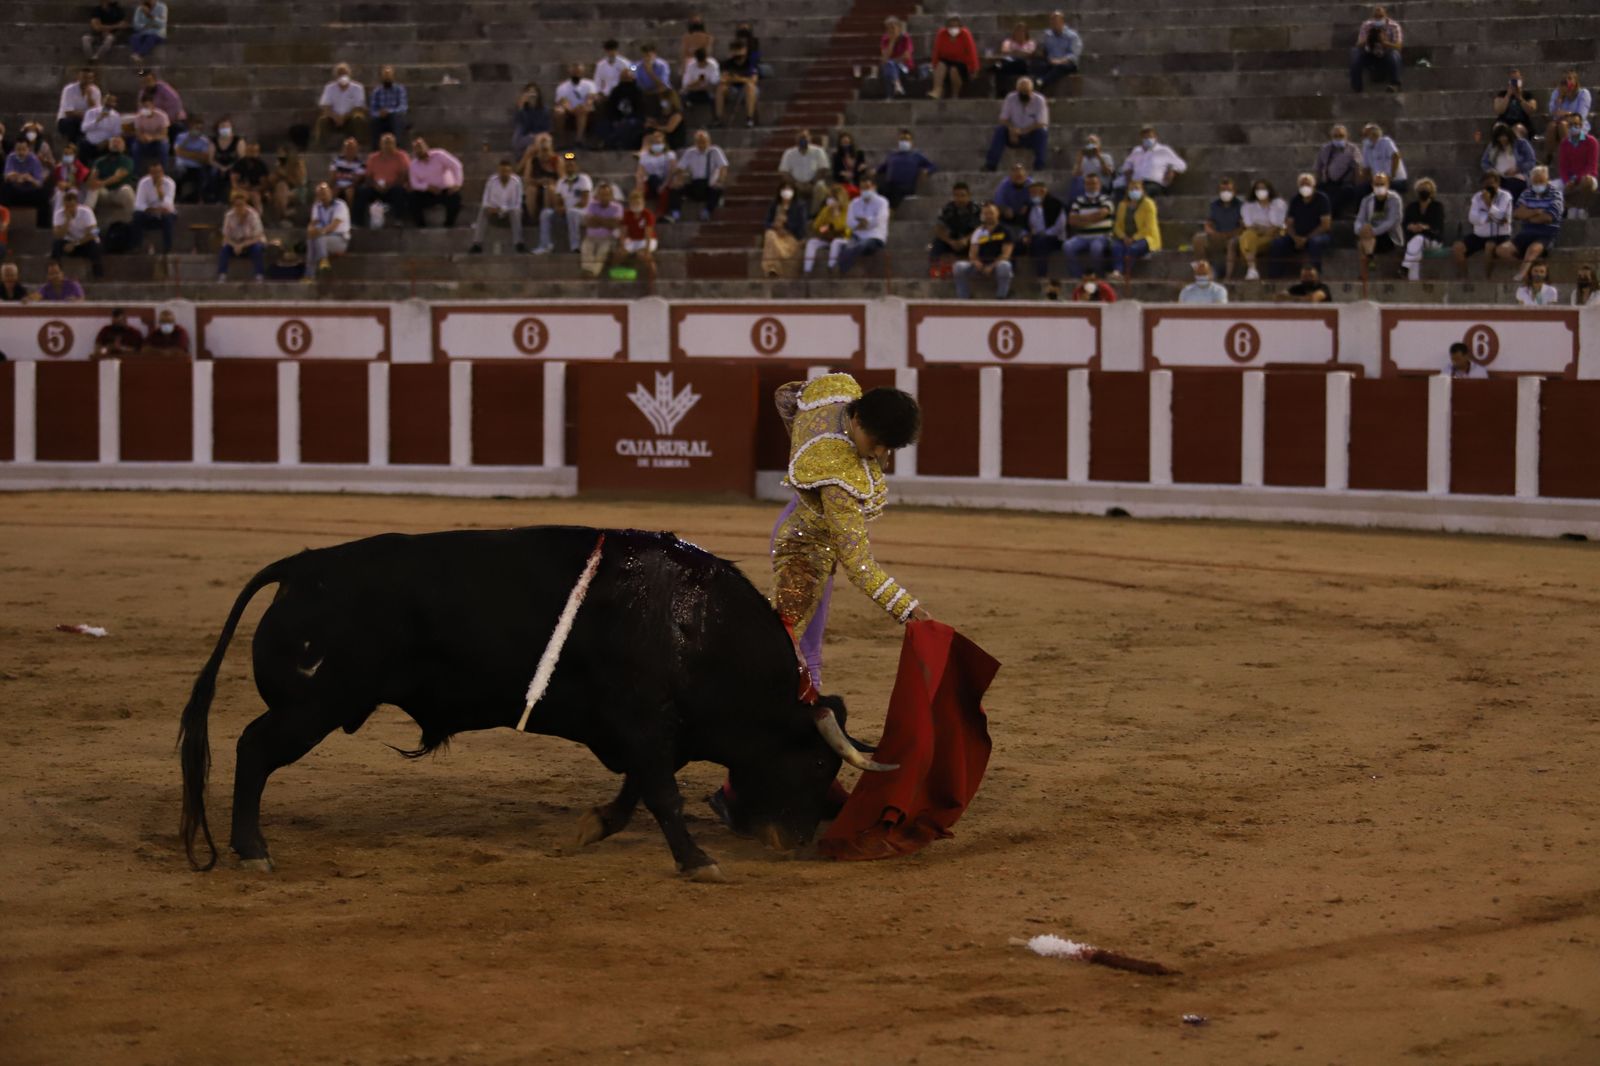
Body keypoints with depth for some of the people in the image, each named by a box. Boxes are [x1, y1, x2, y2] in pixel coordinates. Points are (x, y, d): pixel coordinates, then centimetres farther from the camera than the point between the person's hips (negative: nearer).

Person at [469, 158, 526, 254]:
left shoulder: (516, 182, -11)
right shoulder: (491, 181, -7)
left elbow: (517, 205, -11)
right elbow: (486, 201, -2)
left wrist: (501, 209, -24)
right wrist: (489, 208, -25)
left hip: (510, 213, -2)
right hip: (495, 213, 2)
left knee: (516, 212, -35)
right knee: (483, 211, -29)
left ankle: (518, 244, -36)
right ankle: (477, 244, -36)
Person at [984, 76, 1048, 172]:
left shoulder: (1039, 100, -12)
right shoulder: (1011, 99, -5)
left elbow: (1041, 124, -17)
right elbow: (1003, 119, -5)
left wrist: (1022, 131, -28)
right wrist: (1011, 130, -27)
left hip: (1032, 136, -2)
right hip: (1014, 135, 2)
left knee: (1042, 132, -33)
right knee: (999, 130, -25)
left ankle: (1039, 166, -34)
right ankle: (991, 164, -31)